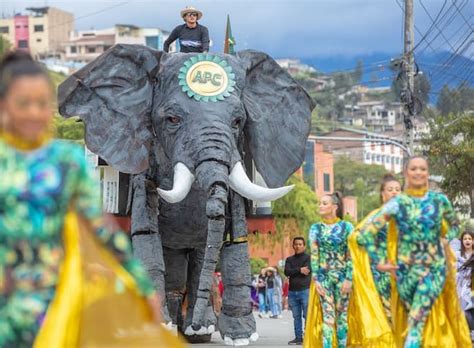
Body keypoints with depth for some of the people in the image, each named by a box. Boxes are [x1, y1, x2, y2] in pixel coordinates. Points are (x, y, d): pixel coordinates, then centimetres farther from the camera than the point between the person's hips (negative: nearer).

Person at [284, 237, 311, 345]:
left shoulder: (308, 258, 4)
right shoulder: (289, 259, 17)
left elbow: (307, 270, -12)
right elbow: (286, 272, 0)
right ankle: (298, 337, 9)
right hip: (292, 292, 4)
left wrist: (293, 272, -3)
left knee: (307, 315, -9)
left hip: (305, 290, -4)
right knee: (296, 316, 6)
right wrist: (299, 270, -11)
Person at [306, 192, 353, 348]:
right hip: (324, 276, 1)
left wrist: (349, 279, -9)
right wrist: (316, 279, -4)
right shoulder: (316, 228, 8)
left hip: (342, 276, -1)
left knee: (342, 315, 1)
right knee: (327, 316, -5)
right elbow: (314, 255, 4)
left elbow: (351, 255, -1)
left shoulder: (346, 227, 2)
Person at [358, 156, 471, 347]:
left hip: (435, 268, -1)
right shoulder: (397, 203, -2)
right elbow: (367, 230, -3)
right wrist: (378, 261, -4)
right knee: (412, 322, 6)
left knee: (417, 320, -14)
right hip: (406, 269, 1)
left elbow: (454, 225, 22)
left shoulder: (439, 200, 3)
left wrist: (445, 240, 3)